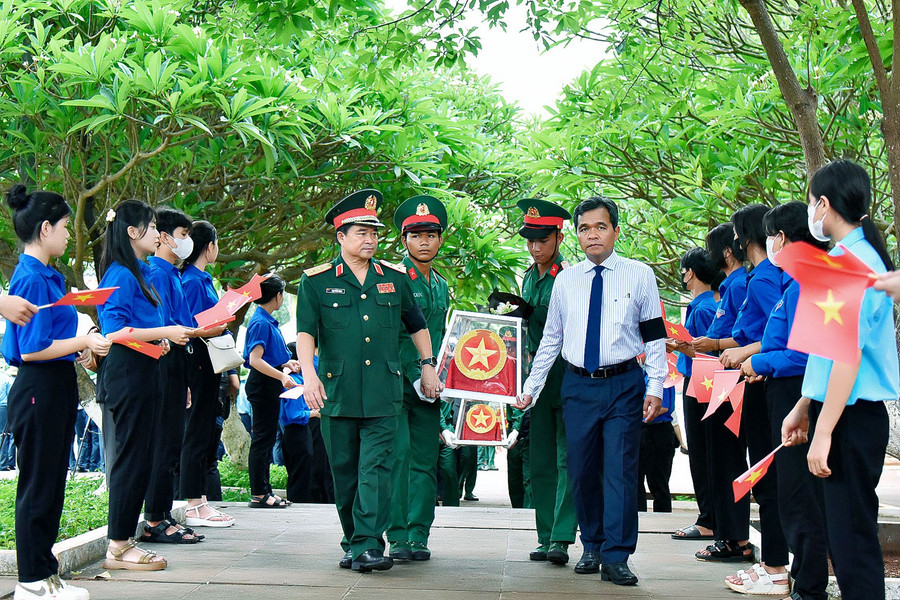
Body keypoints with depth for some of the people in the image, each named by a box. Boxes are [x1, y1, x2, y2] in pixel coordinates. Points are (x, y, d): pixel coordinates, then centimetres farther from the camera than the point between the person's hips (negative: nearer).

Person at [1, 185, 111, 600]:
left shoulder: (45, 276, 14)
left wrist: (85, 342, 15)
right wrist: (82, 342, -14)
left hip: (54, 389, 10)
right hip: (39, 390, -10)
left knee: (50, 485, 14)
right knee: (38, 485, -2)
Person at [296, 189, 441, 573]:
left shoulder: (394, 278, 12)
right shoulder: (316, 281, 5)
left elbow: (417, 325, 24)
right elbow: (305, 333, -2)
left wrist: (427, 365, 18)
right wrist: (309, 375, -15)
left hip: (383, 393, 1)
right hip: (337, 392, 0)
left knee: (376, 469, -8)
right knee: (344, 473, 7)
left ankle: (369, 546, -11)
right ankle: (353, 542, 20)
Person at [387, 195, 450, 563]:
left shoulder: (441, 286, 17)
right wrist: (414, 375, -13)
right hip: (394, 382, -6)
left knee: (425, 461, 5)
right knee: (398, 455, -11)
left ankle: (419, 536, 9)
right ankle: (398, 536, -7)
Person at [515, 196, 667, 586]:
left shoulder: (640, 275, 1)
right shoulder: (565, 280, 9)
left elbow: (655, 336, 1)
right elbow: (551, 339, 15)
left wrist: (655, 388, -7)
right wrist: (531, 388, 12)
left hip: (624, 385, -3)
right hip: (578, 385, 3)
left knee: (620, 470, -8)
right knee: (582, 471, 6)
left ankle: (616, 558, -5)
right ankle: (591, 548, 20)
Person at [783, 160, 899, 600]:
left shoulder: (857, 263, -17)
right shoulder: (841, 258, 12)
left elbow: (848, 355, -22)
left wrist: (824, 432, -22)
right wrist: (802, 409, 23)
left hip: (852, 415, -10)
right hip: (833, 407, 10)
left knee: (852, 531, -6)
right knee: (838, 528, 16)